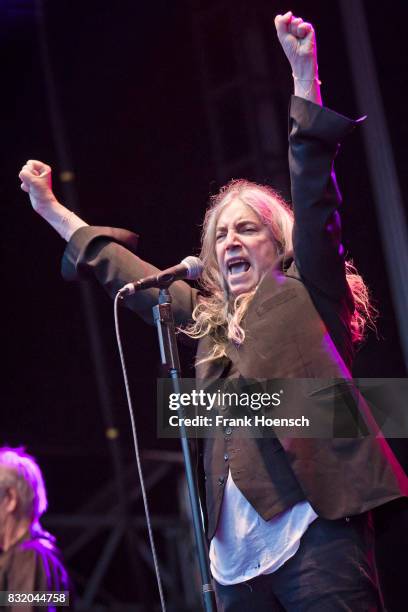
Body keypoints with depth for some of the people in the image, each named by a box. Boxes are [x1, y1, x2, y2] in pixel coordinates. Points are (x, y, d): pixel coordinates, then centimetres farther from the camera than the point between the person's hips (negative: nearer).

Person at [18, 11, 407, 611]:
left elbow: (315, 200, -4)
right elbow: (125, 272, 35)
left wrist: (305, 77, -11)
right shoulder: (206, 316, 23)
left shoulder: (307, 296, 8)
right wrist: (52, 210, 43)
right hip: (237, 552, 6)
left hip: (314, 532, -6)